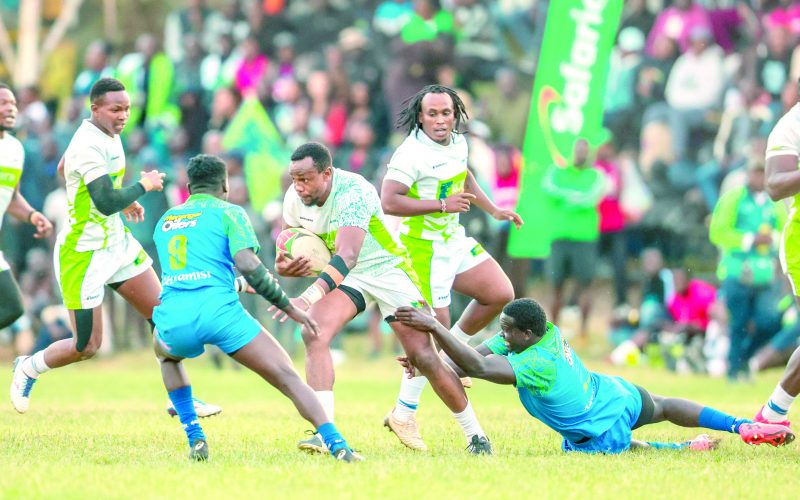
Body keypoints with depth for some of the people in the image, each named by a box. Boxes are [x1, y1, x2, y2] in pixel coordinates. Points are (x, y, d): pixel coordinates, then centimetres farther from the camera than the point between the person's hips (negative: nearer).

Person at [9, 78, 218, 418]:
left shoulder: (106, 134, 5)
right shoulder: (89, 146, -25)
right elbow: (107, 204, -33)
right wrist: (144, 186, -16)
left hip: (116, 242, 9)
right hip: (84, 254, -9)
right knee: (87, 346, -2)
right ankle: (28, 369, 25)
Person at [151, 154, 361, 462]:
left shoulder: (165, 221, 27)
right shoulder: (229, 212, 11)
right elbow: (248, 265, -5)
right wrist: (289, 308, 3)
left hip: (173, 319, 4)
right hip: (219, 311, -4)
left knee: (166, 355, 39)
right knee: (288, 378, -1)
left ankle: (194, 437, 24)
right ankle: (336, 444, -21)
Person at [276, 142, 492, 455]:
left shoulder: (353, 193, -34)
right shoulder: (294, 199, -12)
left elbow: (348, 256, -48)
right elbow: (288, 252, 5)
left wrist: (309, 297, -61)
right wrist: (283, 266, -22)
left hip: (390, 271, -5)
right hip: (344, 275, 5)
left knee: (424, 357, -10)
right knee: (314, 334, -22)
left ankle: (476, 436, 8)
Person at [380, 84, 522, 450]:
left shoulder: (458, 143, 5)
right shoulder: (411, 153, -21)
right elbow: (389, 202, -31)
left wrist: (493, 210, 25)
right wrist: (442, 204, -31)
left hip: (456, 241, 8)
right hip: (425, 249, -8)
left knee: (500, 294, 2)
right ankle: (403, 416, 3)